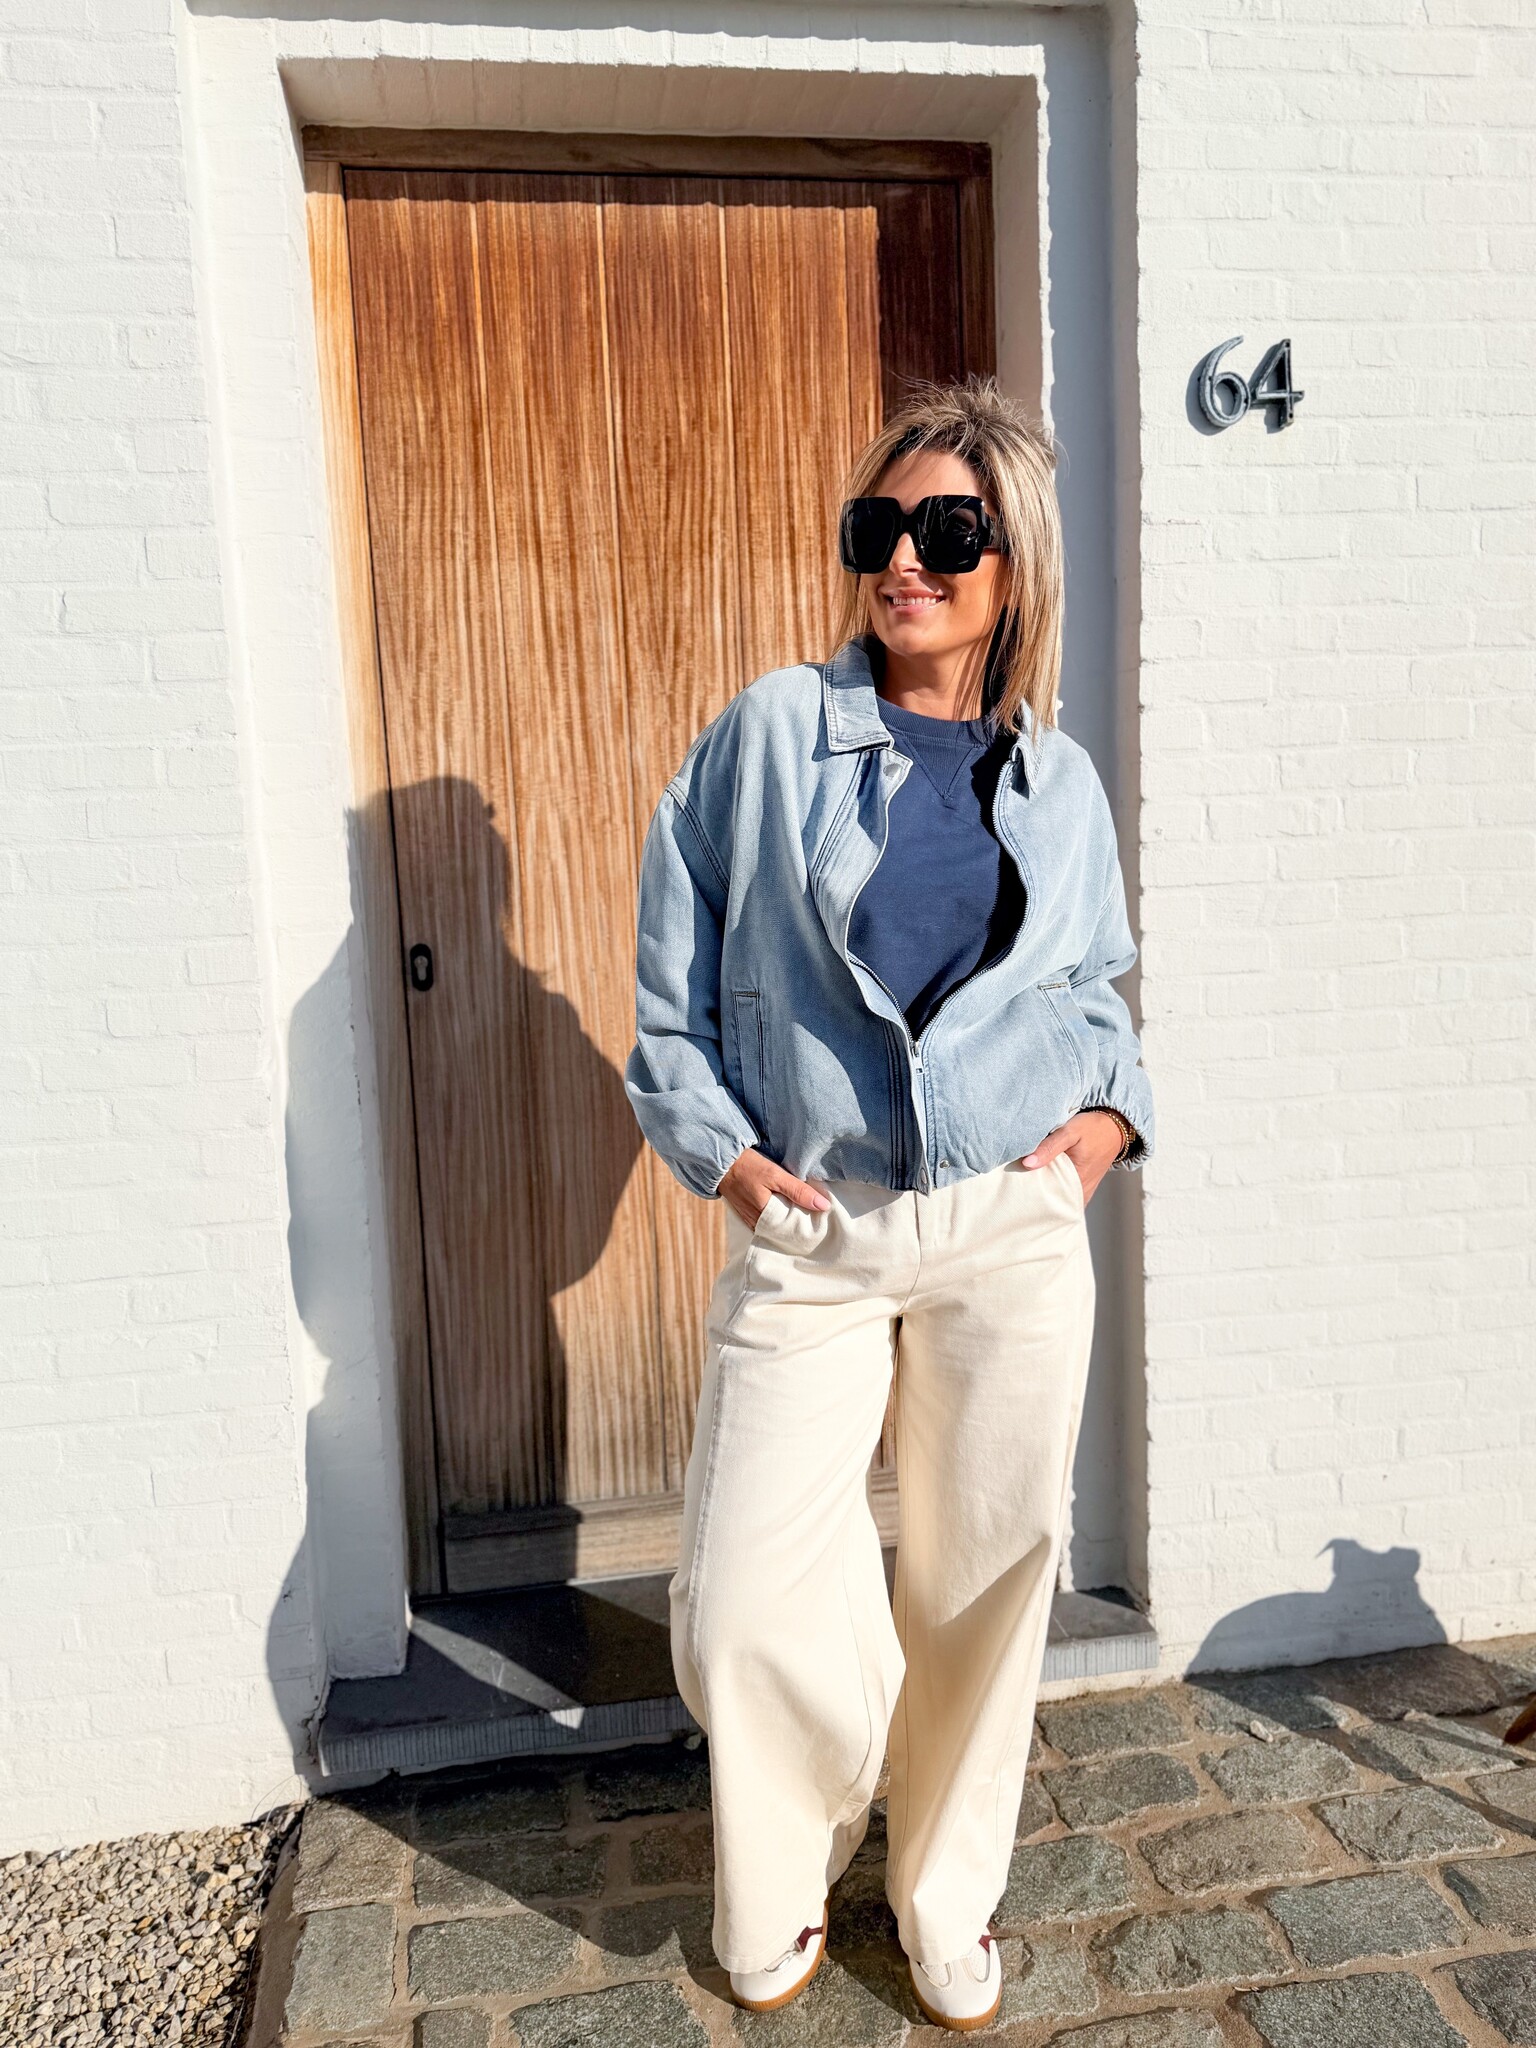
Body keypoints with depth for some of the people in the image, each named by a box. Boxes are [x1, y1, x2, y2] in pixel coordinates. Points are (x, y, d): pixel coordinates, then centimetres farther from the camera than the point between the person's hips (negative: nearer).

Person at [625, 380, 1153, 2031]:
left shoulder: (1059, 781, 8)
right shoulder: (769, 735, 0)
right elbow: (671, 977, 4)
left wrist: (1109, 1110, 2)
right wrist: (724, 1150, -6)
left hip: (1014, 1238, 2)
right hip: (806, 1239, -1)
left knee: (985, 1575, 12)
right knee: (745, 1607, 0)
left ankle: (947, 1895, 40)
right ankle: (782, 1884, 33)